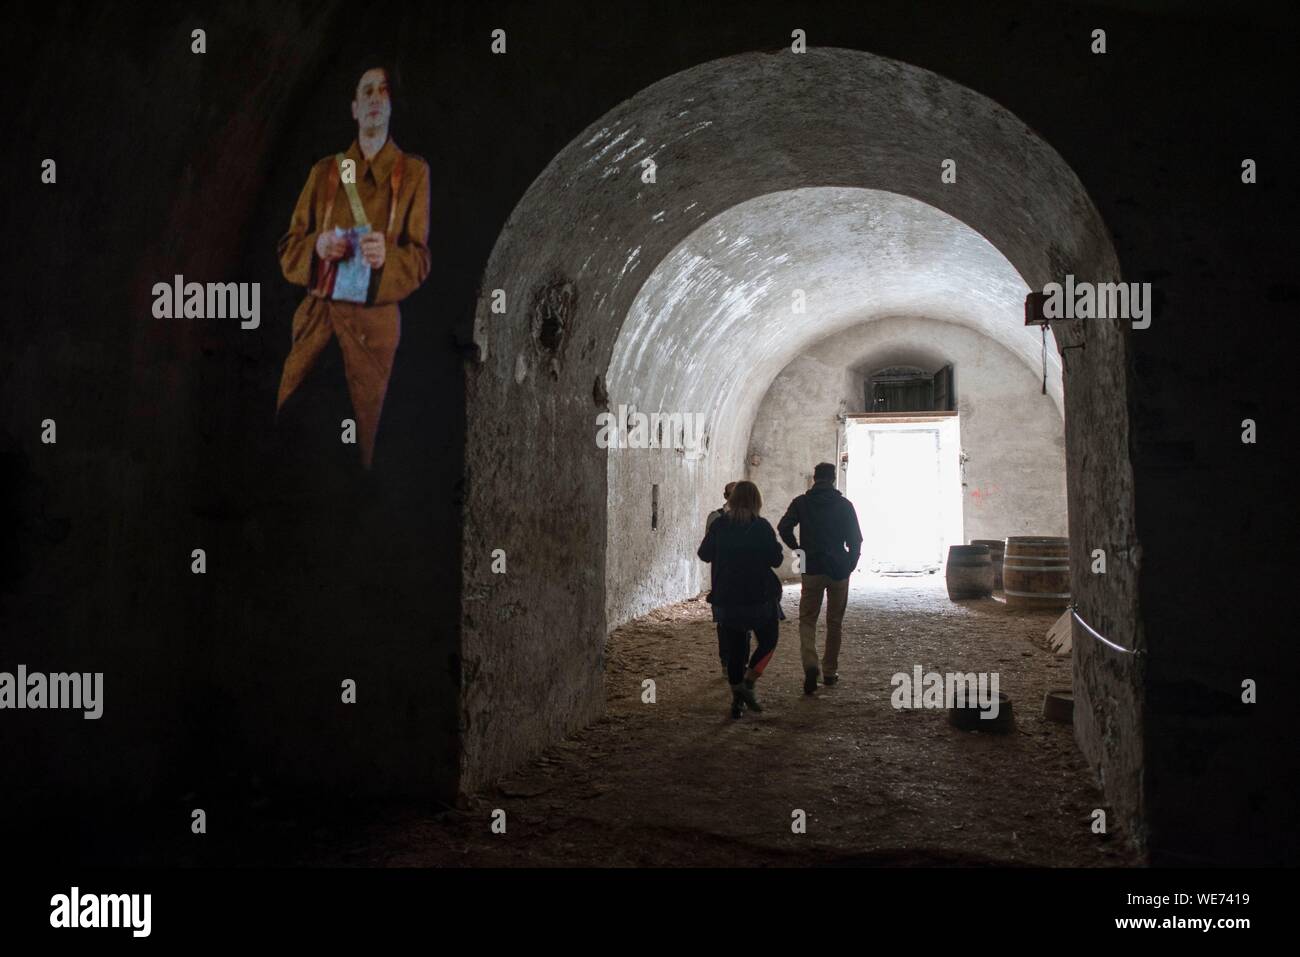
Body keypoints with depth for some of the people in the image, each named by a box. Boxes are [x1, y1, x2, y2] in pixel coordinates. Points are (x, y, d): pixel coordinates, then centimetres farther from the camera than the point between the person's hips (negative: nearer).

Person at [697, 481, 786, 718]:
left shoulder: (718, 525, -1)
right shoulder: (761, 526, -10)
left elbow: (704, 554, 9)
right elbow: (776, 559, -8)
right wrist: (778, 550, 12)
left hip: (725, 598, 3)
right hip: (759, 597, -3)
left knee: (734, 648, 11)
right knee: (768, 641, 14)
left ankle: (737, 700, 14)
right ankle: (747, 684, -4)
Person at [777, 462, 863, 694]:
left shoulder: (801, 502, 0)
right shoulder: (844, 505, 0)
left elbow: (783, 527, -10)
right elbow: (855, 540, -1)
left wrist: (798, 548, 3)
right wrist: (850, 565, 11)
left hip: (812, 570, 0)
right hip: (839, 570, 0)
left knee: (807, 619, 5)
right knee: (834, 622, 12)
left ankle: (810, 664, -18)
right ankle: (830, 671, 18)